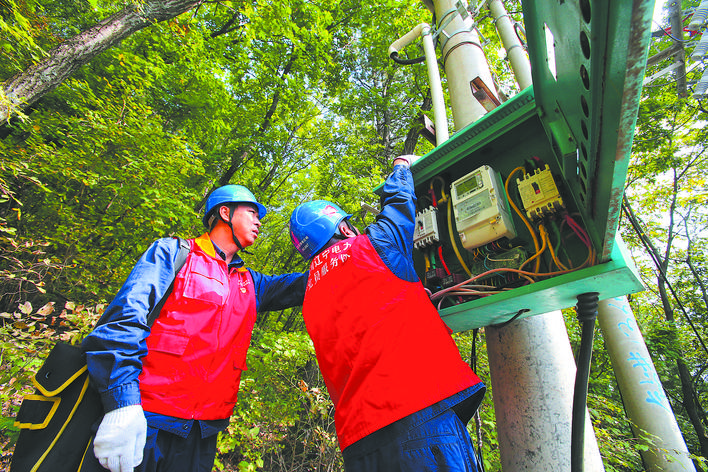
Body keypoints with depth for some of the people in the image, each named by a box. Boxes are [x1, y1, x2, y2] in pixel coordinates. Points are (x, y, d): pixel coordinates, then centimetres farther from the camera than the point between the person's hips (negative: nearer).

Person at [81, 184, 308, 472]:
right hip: (144, 419, -5)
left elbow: (299, 287, 19)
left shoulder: (249, 283, 16)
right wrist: (123, 402, -22)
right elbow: (126, 317, -11)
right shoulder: (174, 252, 0)